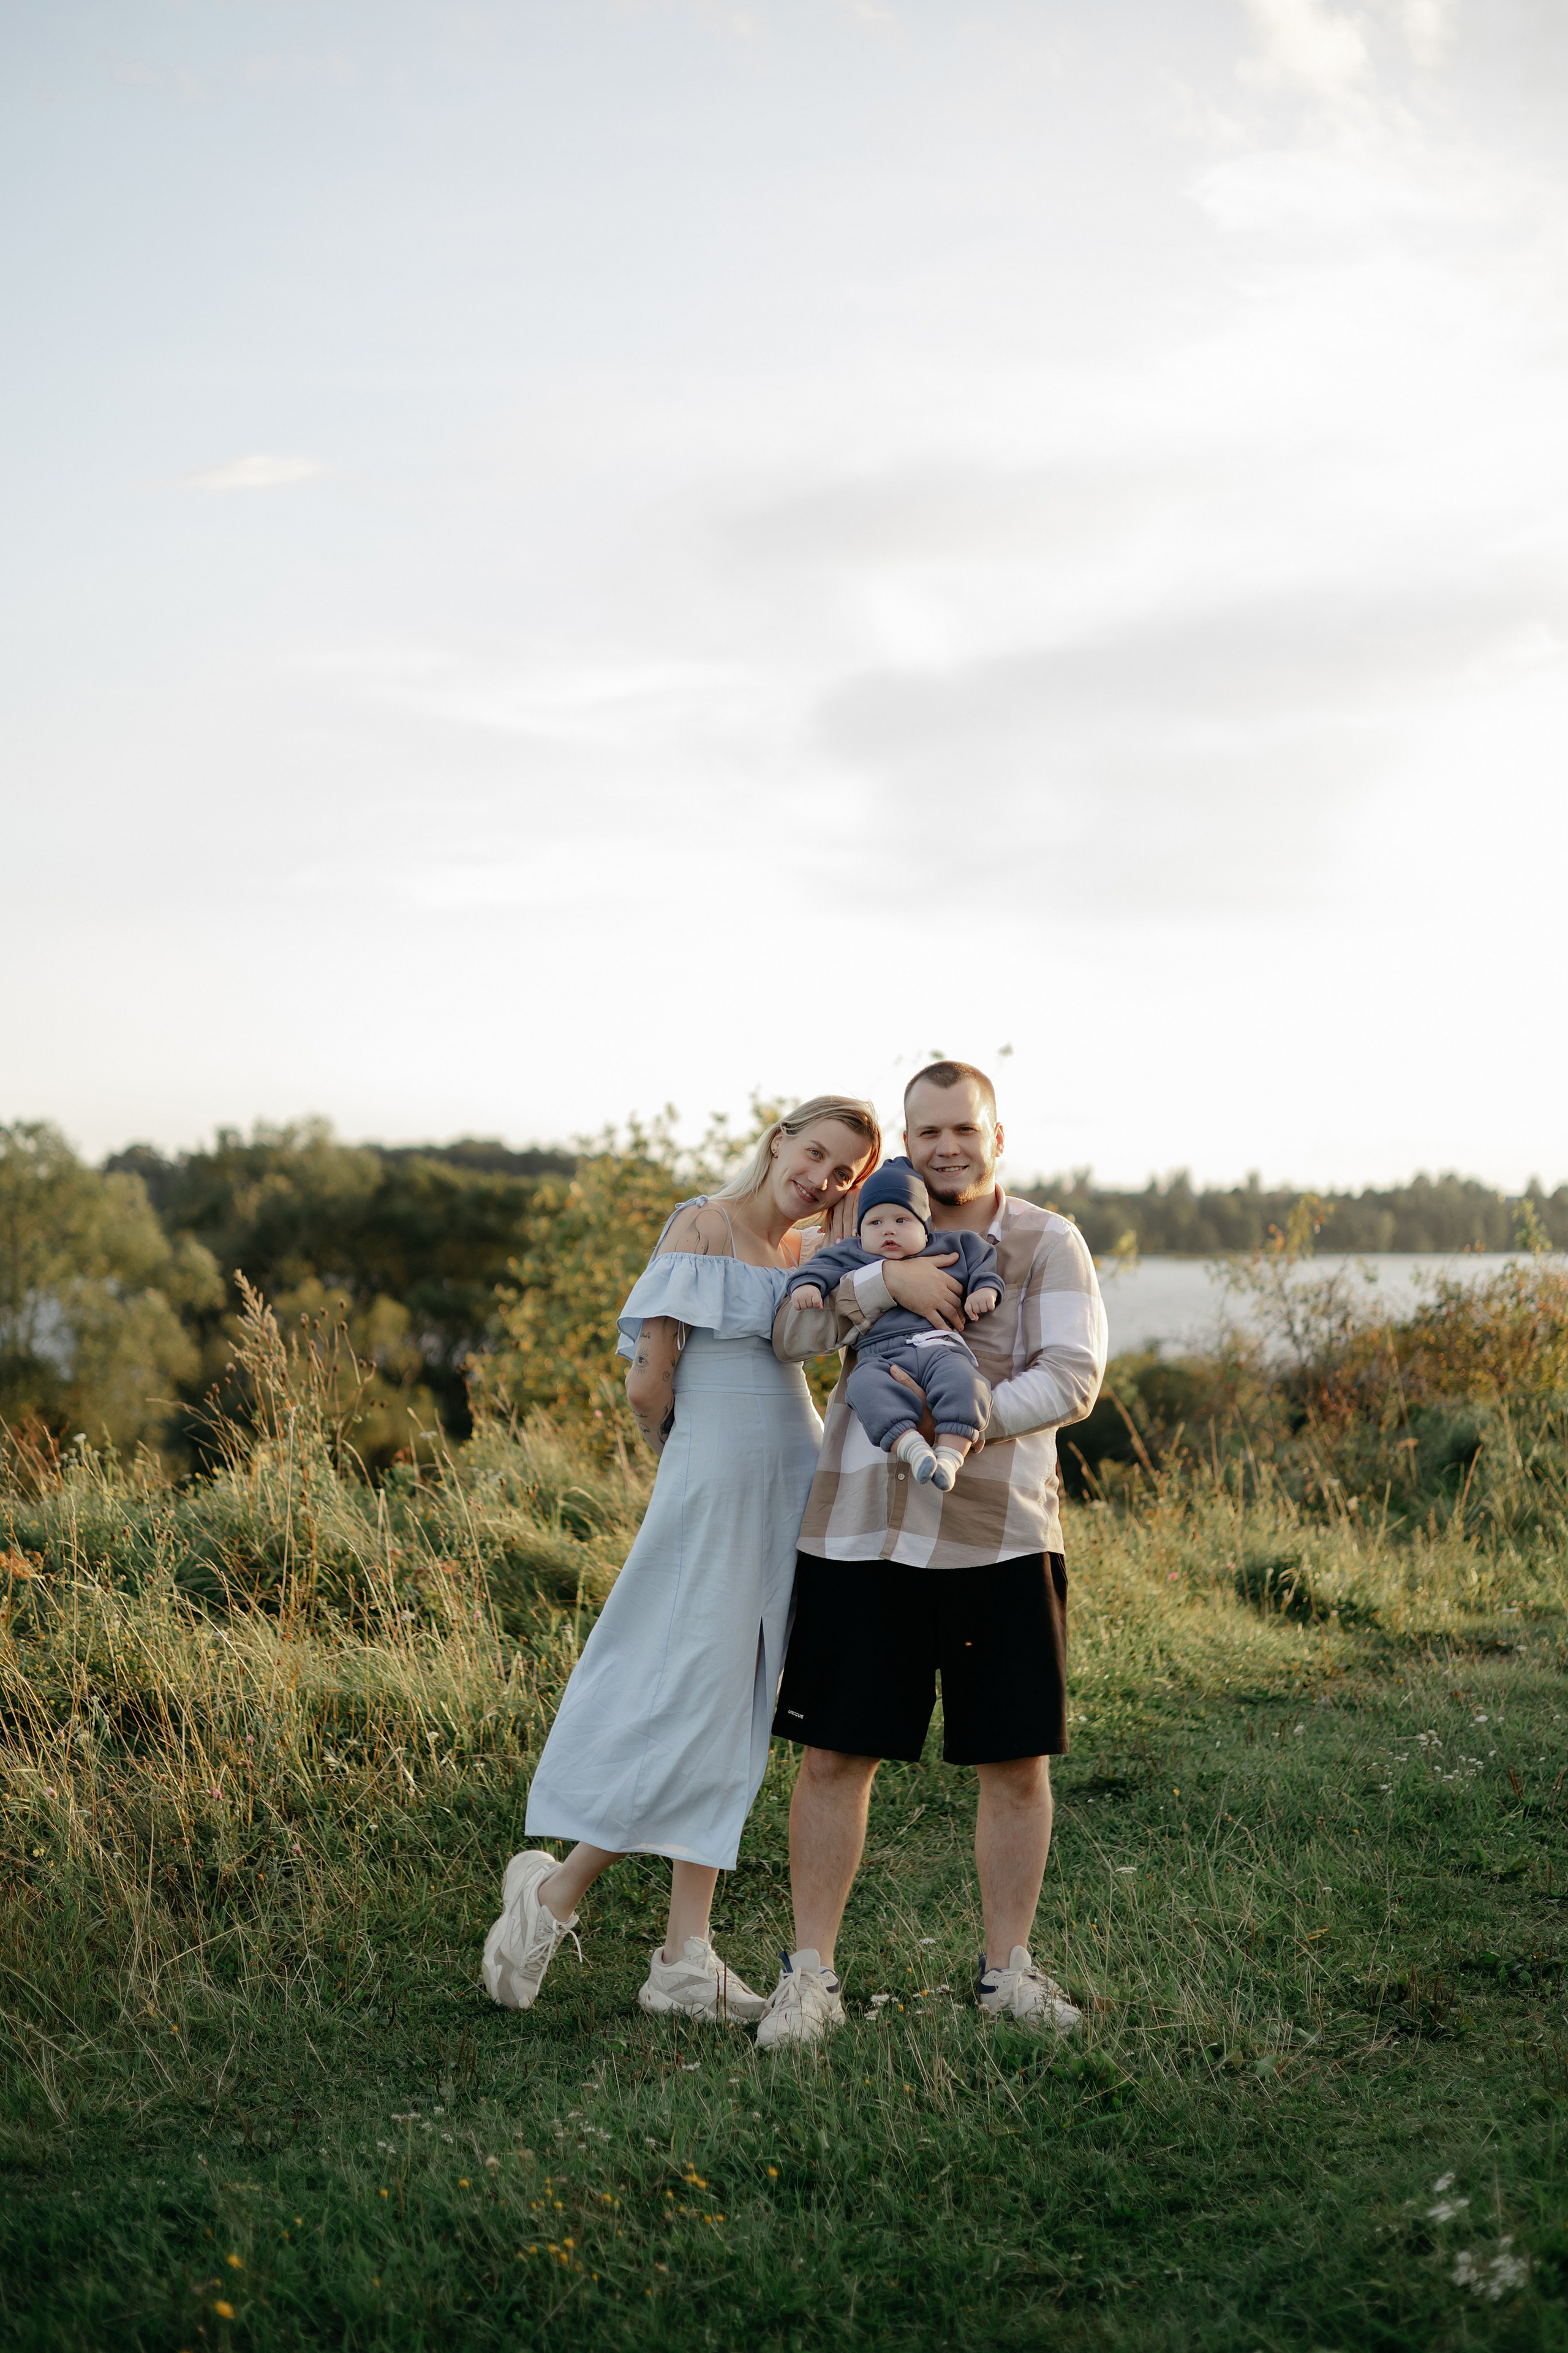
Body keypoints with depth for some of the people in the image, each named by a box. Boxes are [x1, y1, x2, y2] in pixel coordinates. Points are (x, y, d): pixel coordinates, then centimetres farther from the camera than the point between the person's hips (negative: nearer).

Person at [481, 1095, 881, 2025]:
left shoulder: (808, 1258, 14)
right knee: (692, 1703, -8)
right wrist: (694, 1462, 5)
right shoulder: (703, 1227, -7)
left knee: (730, 1721, 7)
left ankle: (686, 1957, 11)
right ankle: (555, 1894, 8)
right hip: (716, 1491, -7)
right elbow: (650, 1387, -8)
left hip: (797, 1488, 7)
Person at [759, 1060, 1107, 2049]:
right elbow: (791, 1331, -3)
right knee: (836, 1755, 1)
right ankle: (810, 1975, 11)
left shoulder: (1048, 1244, 3)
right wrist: (886, 1279, -17)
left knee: (1016, 1762, 5)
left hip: (999, 1538, -1)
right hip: (860, 1534, 1)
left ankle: (1009, 1969, 21)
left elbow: (1072, 1378, -8)